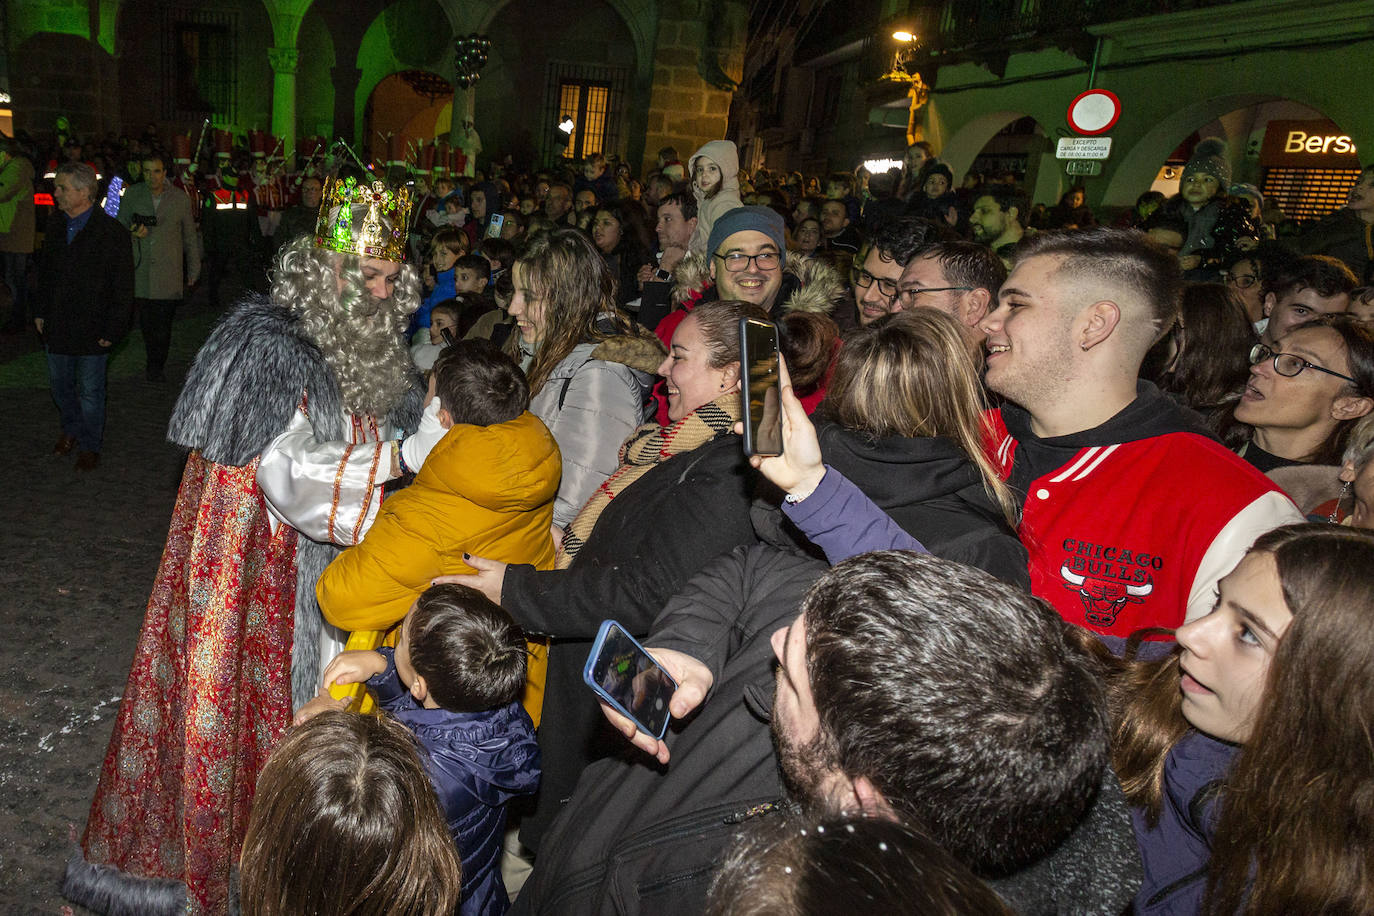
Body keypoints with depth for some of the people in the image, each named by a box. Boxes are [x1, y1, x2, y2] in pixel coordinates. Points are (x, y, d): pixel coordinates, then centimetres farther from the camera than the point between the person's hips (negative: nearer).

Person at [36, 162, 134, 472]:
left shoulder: (112, 233, -15)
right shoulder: (55, 224, 4)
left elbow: (123, 289, -12)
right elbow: (45, 270, 16)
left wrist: (112, 330, -13)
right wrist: (41, 311, 13)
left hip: (92, 329, -6)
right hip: (57, 326, 6)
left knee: (90, 391, 6)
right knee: (60, 384, 18)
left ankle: (89, 446, 23)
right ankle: (71, 430, 41)